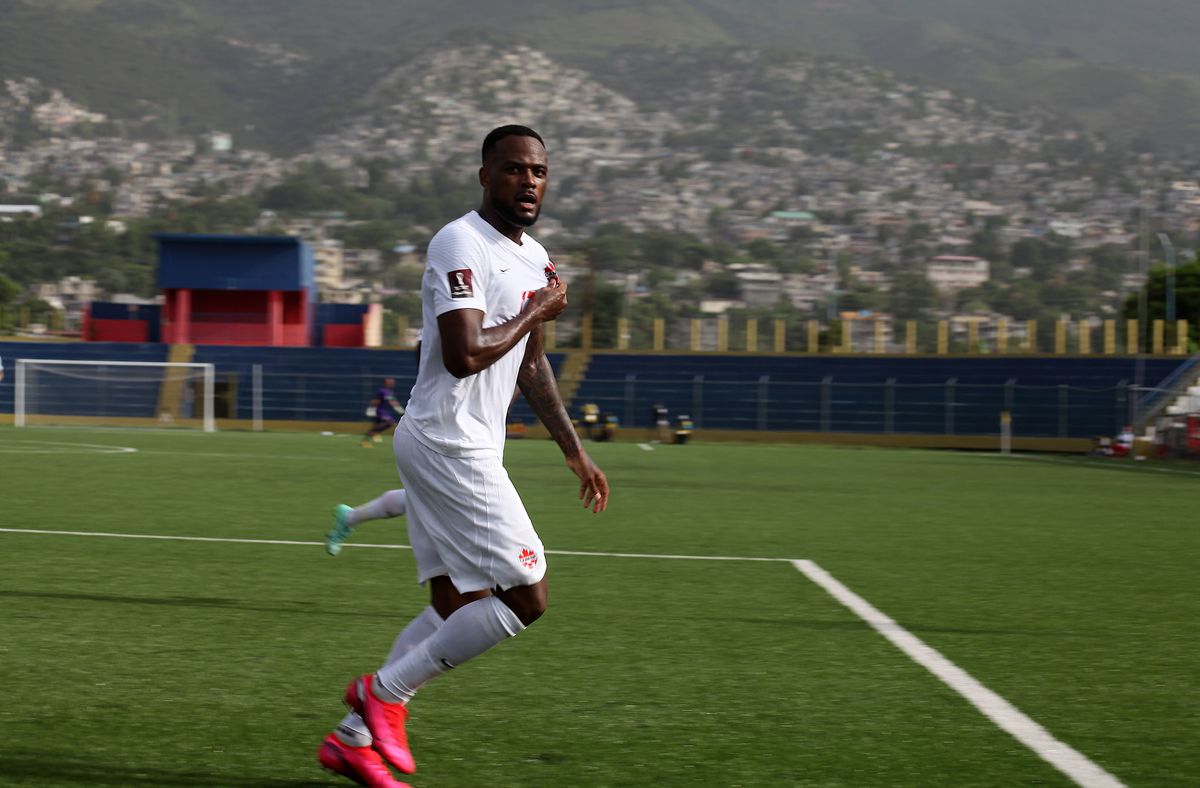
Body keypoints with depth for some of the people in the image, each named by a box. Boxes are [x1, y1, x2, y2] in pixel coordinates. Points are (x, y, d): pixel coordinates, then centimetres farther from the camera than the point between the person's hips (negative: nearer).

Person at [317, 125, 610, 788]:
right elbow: (465, 356, -26)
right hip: (447, 446, -10)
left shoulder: (534, 257, 15)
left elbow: (529, 365, 26)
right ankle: (385, 692, -2)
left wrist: (574, 451, 24)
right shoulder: (461, 245, -15)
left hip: (470, 451, 10)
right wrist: (537, 310, -13)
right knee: (525, 598, -11)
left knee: (457, 610, 11)